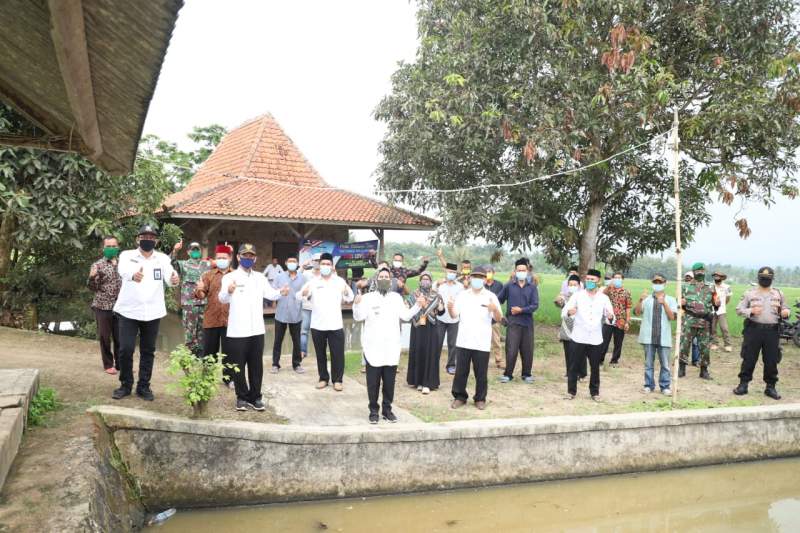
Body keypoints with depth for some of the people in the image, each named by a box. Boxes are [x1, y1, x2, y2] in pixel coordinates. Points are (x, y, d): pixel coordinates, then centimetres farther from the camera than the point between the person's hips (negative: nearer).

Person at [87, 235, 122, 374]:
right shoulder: (97, 265, -4)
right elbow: (93, 288, -7)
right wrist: (92, 277, -25)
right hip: (103, 306, -3)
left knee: (120, 337, 9)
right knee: (105, 337, 6)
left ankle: (120, 363, 21)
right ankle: (108, 364, 18)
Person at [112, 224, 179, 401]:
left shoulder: (163, 258, 2)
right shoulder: (127, 255, -3)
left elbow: (169, 275, -18)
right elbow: (123, 269, -26)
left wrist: (174, 279, -43)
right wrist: (133, 274, -51)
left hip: (152, 312, 2)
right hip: (129, 311, -2)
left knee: (148, 352, 9)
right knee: (125, 350, -1)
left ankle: (143, 387, 21)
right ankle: (125, 385, 19)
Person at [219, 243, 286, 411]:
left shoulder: (260, 278, 11)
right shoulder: (230, 277, -6)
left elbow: (270, 294, 4)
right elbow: (222, 298, -22)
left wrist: (281, 292, -19)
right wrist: (228, 291, -46)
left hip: (257, 330, 4)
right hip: (237, 331, -4)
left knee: (256, 366, 11)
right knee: (239, 366, 6)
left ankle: (255, 397, 23)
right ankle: (242, 397, 20)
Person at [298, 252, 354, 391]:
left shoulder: (340, 281, 2)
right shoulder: (313, 282, 1)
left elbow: (350, 298, 3)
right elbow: (298, 296, -6)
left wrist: (347, 292, -20)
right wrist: (304, 293, -30)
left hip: (335, 325, -1)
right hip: (317, 325, 1)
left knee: (337, 354, 2)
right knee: (320, 354, 11)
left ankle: (337, 380, 14)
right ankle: (323, 378, 24)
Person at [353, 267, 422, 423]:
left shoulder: (396, 297, 11)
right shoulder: (368, 297, 0)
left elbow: (405, 316, 10)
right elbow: (358, 317, -7)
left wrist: (417, 305, 0)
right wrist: (357, 303, -23)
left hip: (391, 347, 3)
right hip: (373, 347, -3)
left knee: (389, 381, 10)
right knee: (373, 382, 3)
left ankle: (387, 409, 22)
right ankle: (373, 411, 15)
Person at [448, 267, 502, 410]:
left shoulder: (491, 296, -1)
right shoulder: (462, 295, 6)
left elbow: (499, 318, -7)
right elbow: (454, 315, 3)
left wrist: (494, 309, -29)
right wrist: (450, 307, -19)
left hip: (482, 343, -2)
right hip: (464, 341, 2)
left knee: (481, 373, 6)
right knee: (461, 371, 7)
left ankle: (480, 399, 21)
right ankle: (460, 397, 21)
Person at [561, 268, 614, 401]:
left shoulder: (604, 298, 4)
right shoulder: (577, 295, 0)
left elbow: (610, 317, 2)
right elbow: (563, 312, -5)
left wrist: (610, 317, -23)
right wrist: (569, 312, -29)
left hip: (596, 339, 1)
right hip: (579, 337, -1)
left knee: (595, 367, 9)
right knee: (574, 366, 4)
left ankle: (595, 392, 22)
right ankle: (571, 391, 14)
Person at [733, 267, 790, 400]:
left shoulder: (778, 294, 10)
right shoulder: (749, 293, 3)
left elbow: (784, 309, 15)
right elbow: (739, 309, 1)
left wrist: (786, 312, -9)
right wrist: (751, 311, -18)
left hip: (772, 331, 2)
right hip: (753, 330, -2)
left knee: (771, 360, 6)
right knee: (749, 359, 2)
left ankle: (770, 387, 18)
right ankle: (743, 384, 11)